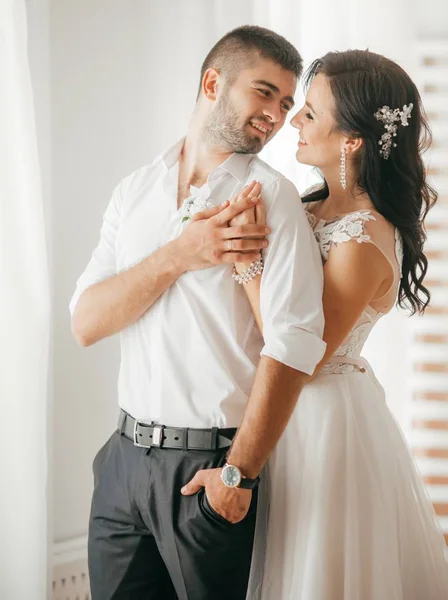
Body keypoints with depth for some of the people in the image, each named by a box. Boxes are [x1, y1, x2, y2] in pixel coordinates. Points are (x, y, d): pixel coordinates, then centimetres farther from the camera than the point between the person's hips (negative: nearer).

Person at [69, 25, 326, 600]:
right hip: (125, 456, 4)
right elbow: (85, 323, -1)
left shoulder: (271, 196, -7)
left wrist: (238, 473, -16)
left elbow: (293, 344, -16)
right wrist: (179, 256, -14)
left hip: (208, 467, -4)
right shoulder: (135, 191, 8)